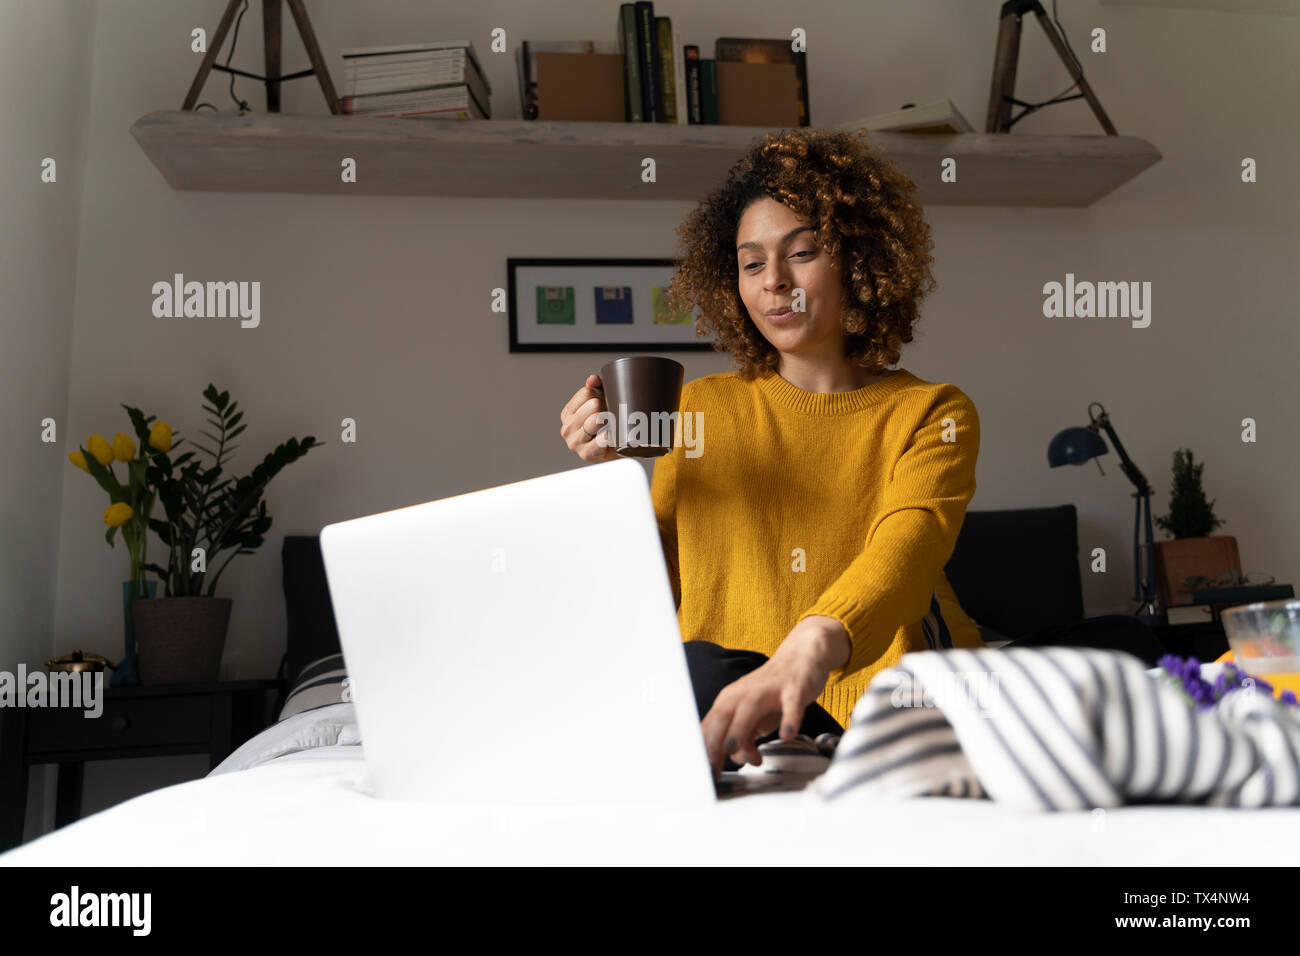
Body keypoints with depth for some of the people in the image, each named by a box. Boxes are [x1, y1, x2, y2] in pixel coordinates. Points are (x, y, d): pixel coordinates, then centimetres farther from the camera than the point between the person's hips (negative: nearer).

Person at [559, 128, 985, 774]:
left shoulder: (931, 413, 4)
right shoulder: (702, 407, 12)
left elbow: (904, 550, -19)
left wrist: (811, 647, -40)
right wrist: (607, 478, -8)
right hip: (725, 691, 2)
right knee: (697, 667, -31)